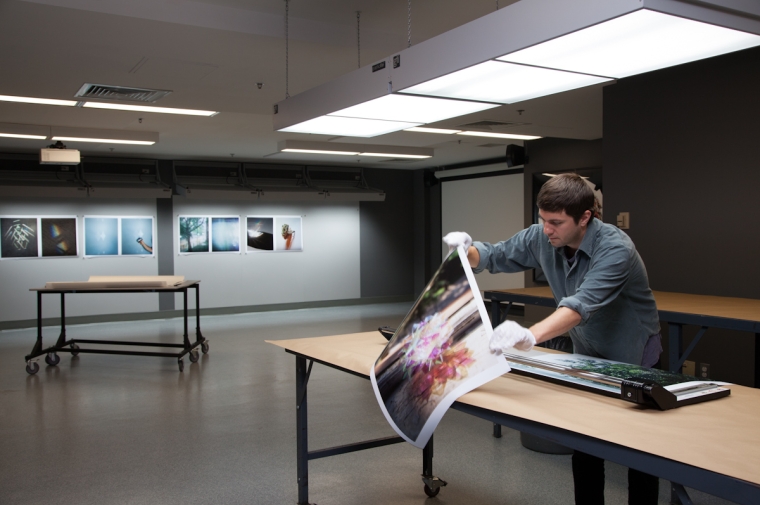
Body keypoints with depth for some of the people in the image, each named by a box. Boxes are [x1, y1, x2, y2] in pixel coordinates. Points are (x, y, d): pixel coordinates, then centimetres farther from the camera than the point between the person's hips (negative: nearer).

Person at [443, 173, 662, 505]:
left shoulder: (615, 248, -33)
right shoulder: (541, 238, -14)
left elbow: (581, 304, -48)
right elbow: (494, 257, -1)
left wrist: (530, 335, -65)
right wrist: (467, 250, -25)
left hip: (632, 359, -5)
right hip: (587, 355, 5)